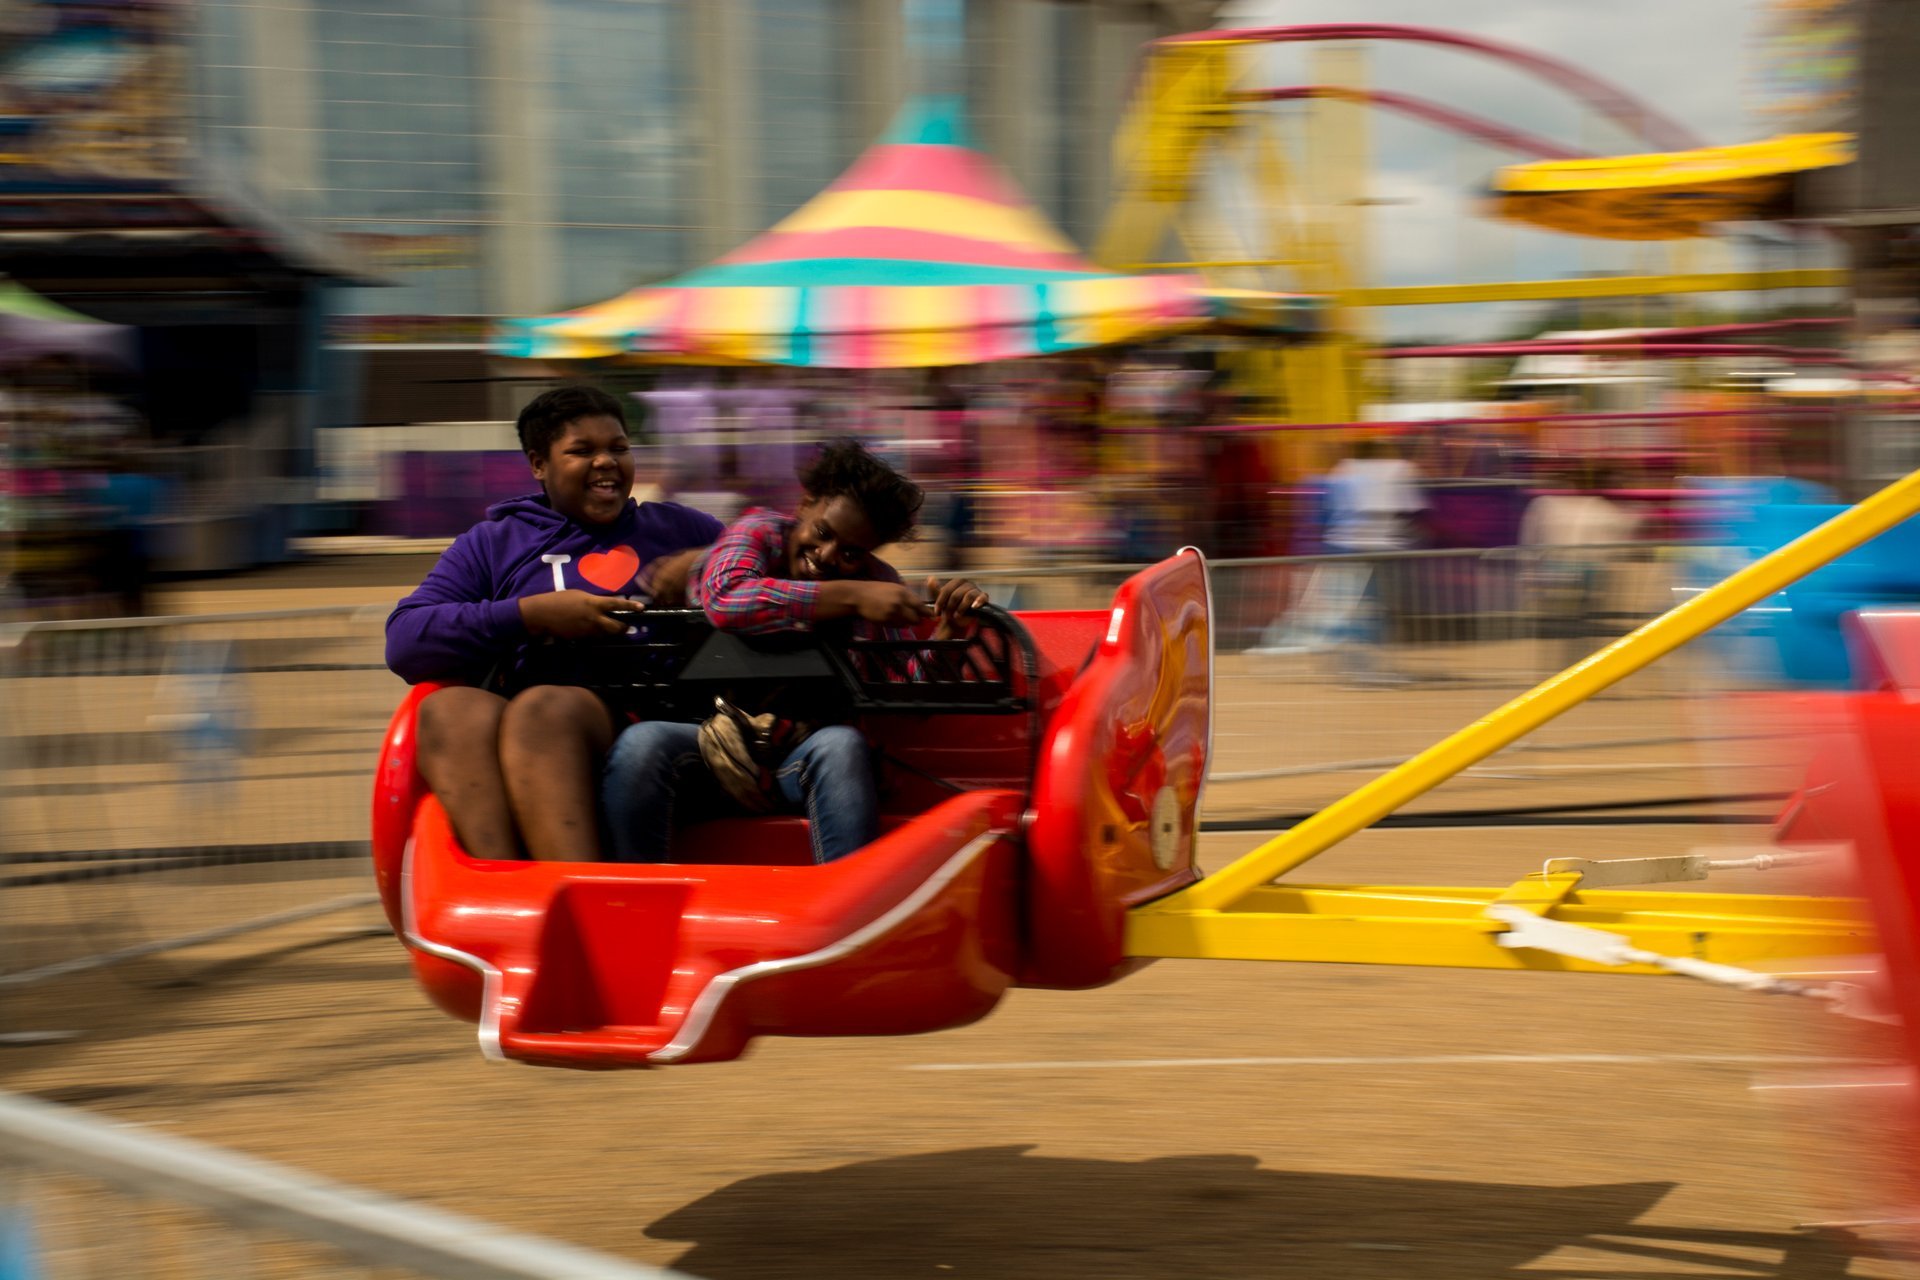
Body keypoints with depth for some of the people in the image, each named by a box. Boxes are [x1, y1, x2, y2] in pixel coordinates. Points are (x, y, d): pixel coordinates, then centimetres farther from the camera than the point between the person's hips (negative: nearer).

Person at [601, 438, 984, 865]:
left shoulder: (875, 583, 11)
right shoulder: (762, 532, 3)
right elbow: (724, 599, -21)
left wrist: (948, 628, -17)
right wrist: (851, 598, -24)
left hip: (802, 754, 2)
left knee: (840, 745, -33)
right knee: (641, 744, -33)